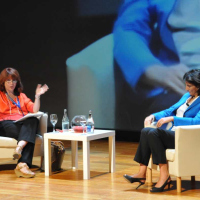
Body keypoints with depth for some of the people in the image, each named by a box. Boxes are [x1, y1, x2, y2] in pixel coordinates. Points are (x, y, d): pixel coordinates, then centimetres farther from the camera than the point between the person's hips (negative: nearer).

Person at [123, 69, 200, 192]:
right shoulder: (186, 97, 20)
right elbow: (170, 111, 21)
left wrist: (172, 119, -27)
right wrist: (153, 116, 2)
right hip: (173, 133, 8)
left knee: (154, 133, -27)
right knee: (146, 131, -14)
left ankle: (164, 175, -24)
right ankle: (142, 173, -18)